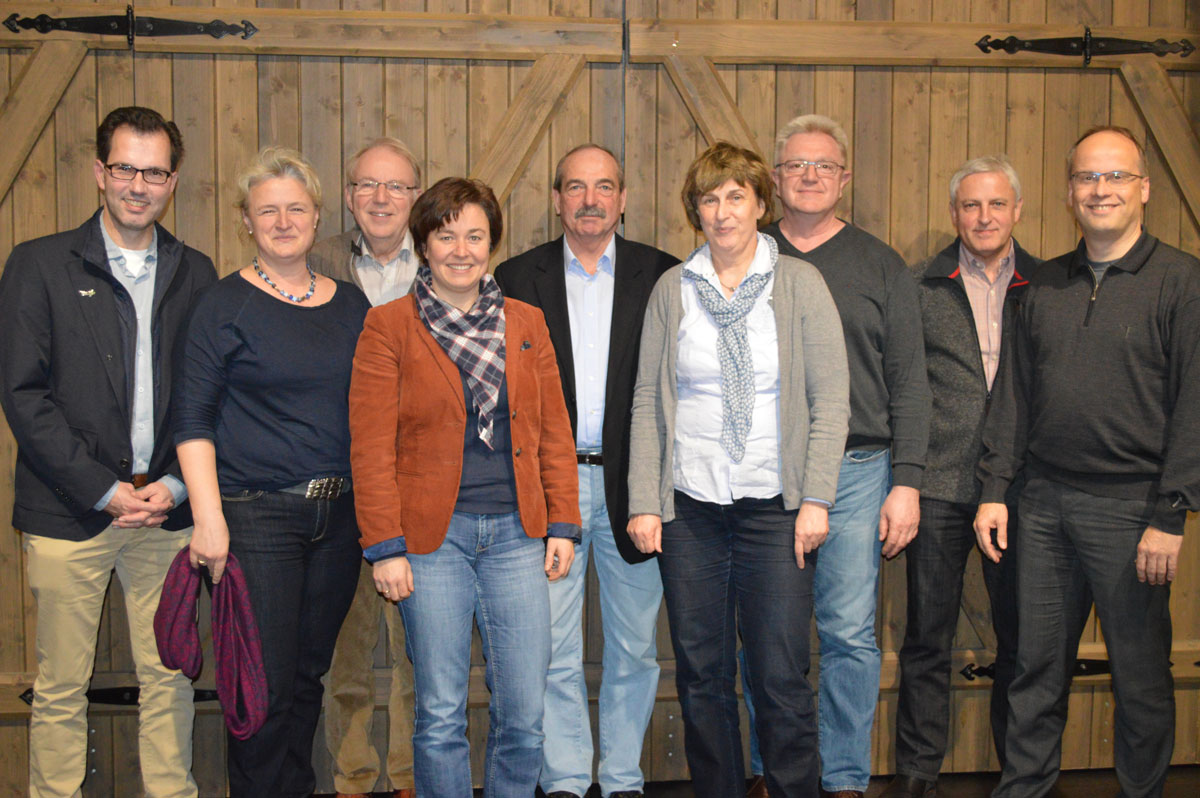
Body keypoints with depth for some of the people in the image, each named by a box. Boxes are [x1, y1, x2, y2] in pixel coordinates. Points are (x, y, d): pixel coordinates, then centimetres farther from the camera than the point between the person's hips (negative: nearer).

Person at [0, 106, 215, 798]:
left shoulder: (195, 273, 10)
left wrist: (175, 485, -5)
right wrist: (105, 490, -11)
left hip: (166, 509, 3)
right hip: (69, 512, -2)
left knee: (170, 676, 9)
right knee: (62, 686, 5)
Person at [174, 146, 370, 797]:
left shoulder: (350, 303, 10)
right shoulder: (226, 305, -4)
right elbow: (193, 419, -6)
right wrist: (208, 518, -15)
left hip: (338, 517, 5)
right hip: (256, 516, -5)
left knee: (308, 676, 13)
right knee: (266, 687, -3)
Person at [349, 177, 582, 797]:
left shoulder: (527, 324, 12)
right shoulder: (388, 326, 0)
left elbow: (554, 434, 13)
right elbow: (371, 447, -3)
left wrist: (562, 525, 6)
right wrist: (384, 547, -8)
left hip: (517, 532, 3)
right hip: (432, 536, -3)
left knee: (525, 715, 3)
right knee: (440, 715, 4)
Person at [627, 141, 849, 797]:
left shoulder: (799, 283, 2)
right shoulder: (672, 289, 8)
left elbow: (830, 400, -1)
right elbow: (648, 403, 8)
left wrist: (815, 499, -8)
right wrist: (644, 502, 0)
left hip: (774, 508, -2)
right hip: (689, 506, 2)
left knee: (781, 677, -2)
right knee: (701, 674, 8)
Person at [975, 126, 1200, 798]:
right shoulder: (1047, 284, 12)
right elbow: (1014, 392, 13)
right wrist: (995, 489, 7)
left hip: (1130, 506, -4)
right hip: (1046, 501, 4)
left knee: (1141, 675, 7)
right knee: (1038, 665, 11)